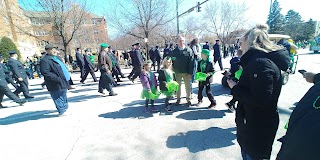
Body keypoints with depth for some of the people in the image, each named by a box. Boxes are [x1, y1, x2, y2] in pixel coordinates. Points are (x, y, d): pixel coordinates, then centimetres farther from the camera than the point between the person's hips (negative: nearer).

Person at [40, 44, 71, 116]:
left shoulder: (56, 57, 14)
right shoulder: (44, 60, -16)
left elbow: (62, 67, 23)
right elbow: (45, 72, -23)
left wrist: (67, 76, 14)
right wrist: (57, 79, -25)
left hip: (63, 81, 10)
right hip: (56, 84, -10)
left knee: (63, 94, 22)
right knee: (59, 97, 1)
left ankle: (65, 106, 40)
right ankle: (62, 111, 14)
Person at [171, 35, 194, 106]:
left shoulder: (188, 50, -5)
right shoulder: (174, 51, 1)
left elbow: (191, 62, -8)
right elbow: (172, 62, 2)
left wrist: (190, 73, -12)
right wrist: (173, 71, -4)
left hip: (186, 72, -1)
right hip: (177, 72, 2)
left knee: (187, 86, 10)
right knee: (178, 86, 13)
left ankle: (188, 99, 26)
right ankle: (178, 99, 29)